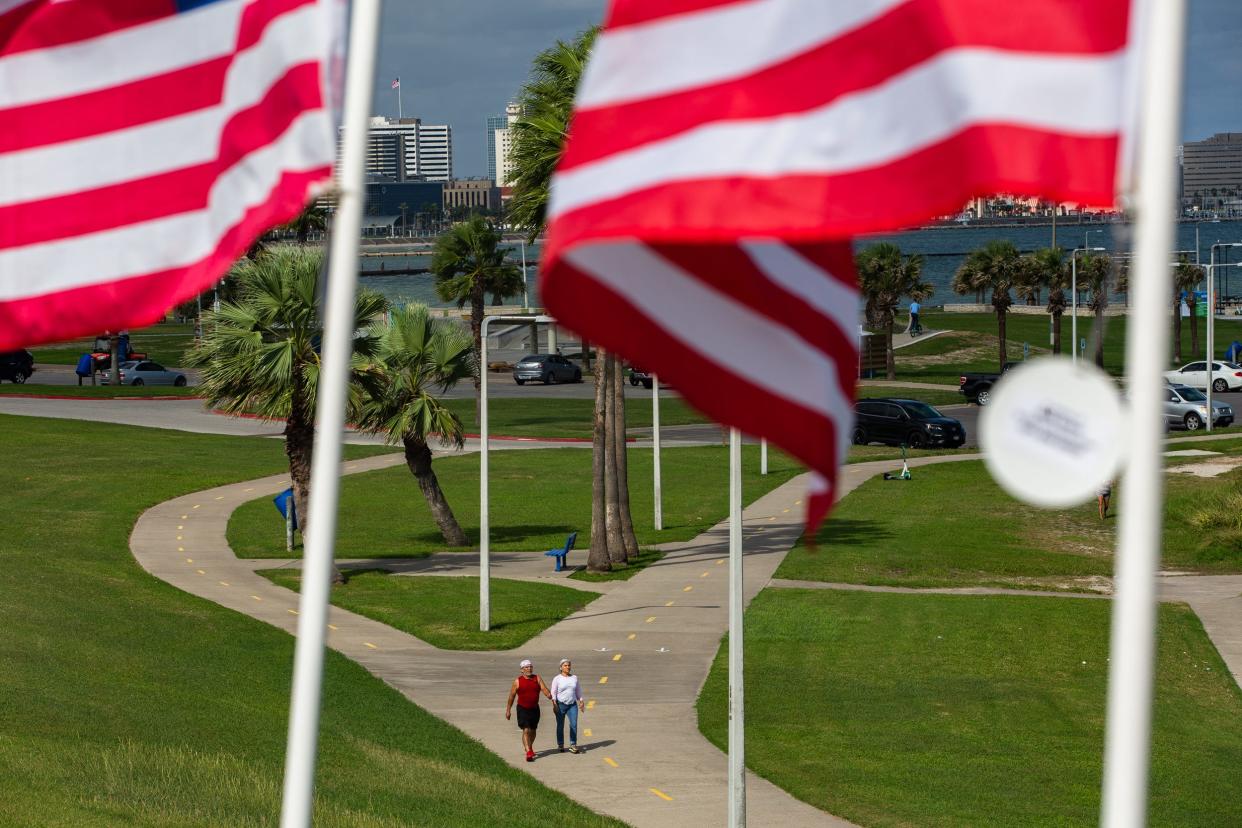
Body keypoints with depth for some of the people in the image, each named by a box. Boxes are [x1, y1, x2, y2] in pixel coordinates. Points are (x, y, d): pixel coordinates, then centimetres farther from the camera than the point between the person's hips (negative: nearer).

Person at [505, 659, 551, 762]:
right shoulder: (518, 681, -5)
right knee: (526, 730, -15)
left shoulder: (537, 678, 2)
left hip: (534, 709, 4)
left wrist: (548, 694, -33)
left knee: (532, 730, 17)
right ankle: (528, 753, -19)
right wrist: (508, 710, 4)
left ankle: (530, 747, 41)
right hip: (523, 709, -4)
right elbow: (511, 696, 2)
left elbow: (543, 688, -10)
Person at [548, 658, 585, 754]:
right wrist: (554, 704, -15)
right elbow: (553, 693, -4)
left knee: (574, 724, -11)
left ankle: (573, 746, -9)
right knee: (560, 726, 5)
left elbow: (578, 691, 18)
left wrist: (581, 702, 9)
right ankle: (560, 745, 17)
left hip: (572, 705, 2)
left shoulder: (574, 678, 10)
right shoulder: (557, 679, -1)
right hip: (561, 705, -2)